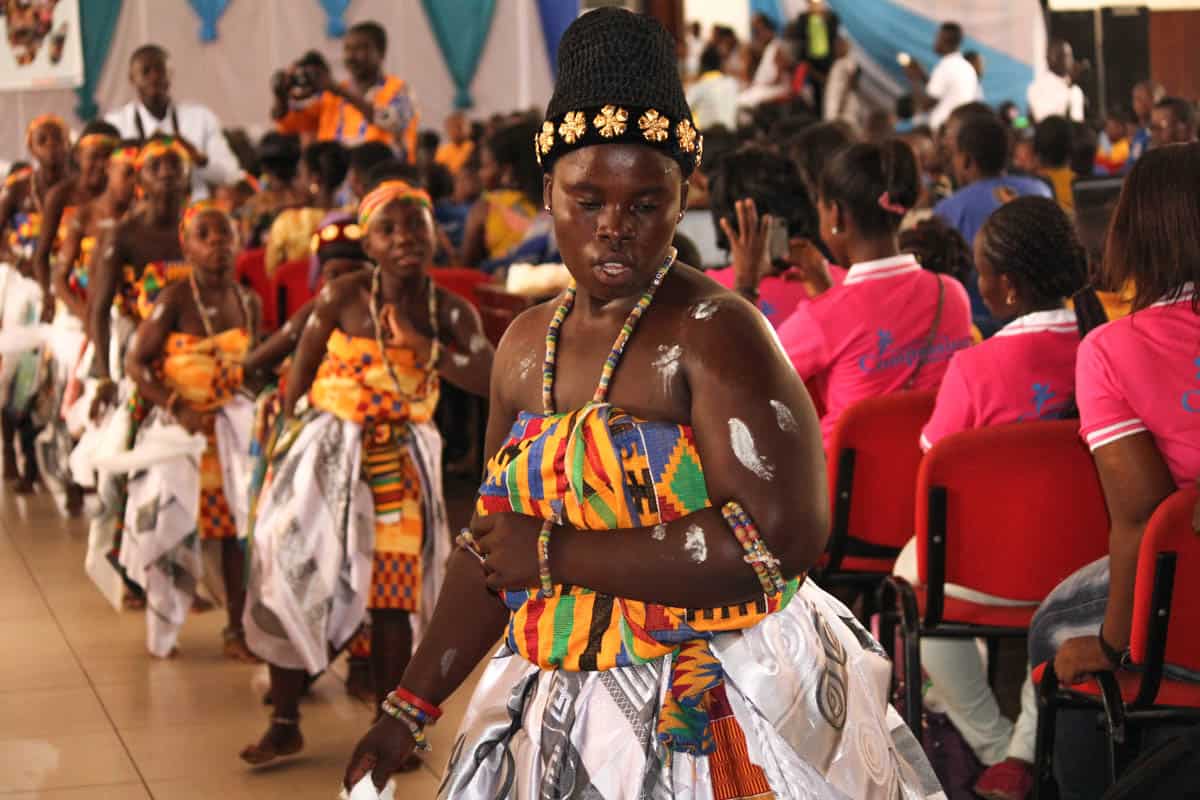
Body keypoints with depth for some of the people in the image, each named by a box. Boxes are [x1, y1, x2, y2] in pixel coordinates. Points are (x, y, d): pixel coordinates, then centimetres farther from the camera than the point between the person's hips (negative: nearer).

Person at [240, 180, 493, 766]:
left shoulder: (451, 313, -4)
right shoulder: (345, 296, -9)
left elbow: (491, 380, -18)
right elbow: (299, 374, -2)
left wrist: (422, 344, -25)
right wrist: (288, 443, -2)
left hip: (398, 463, 1)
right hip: (324, 453, -1)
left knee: (392, 597, 1)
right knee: (291, 583, 1)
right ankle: (284, 723, 14)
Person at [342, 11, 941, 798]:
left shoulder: (714, 332, -14)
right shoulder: (526, 345, 6)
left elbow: (781, 536, -26)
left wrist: (556, 554, -21)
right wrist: (409, 710, 10)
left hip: (715, 720, -6)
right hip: (557, 721, 6)